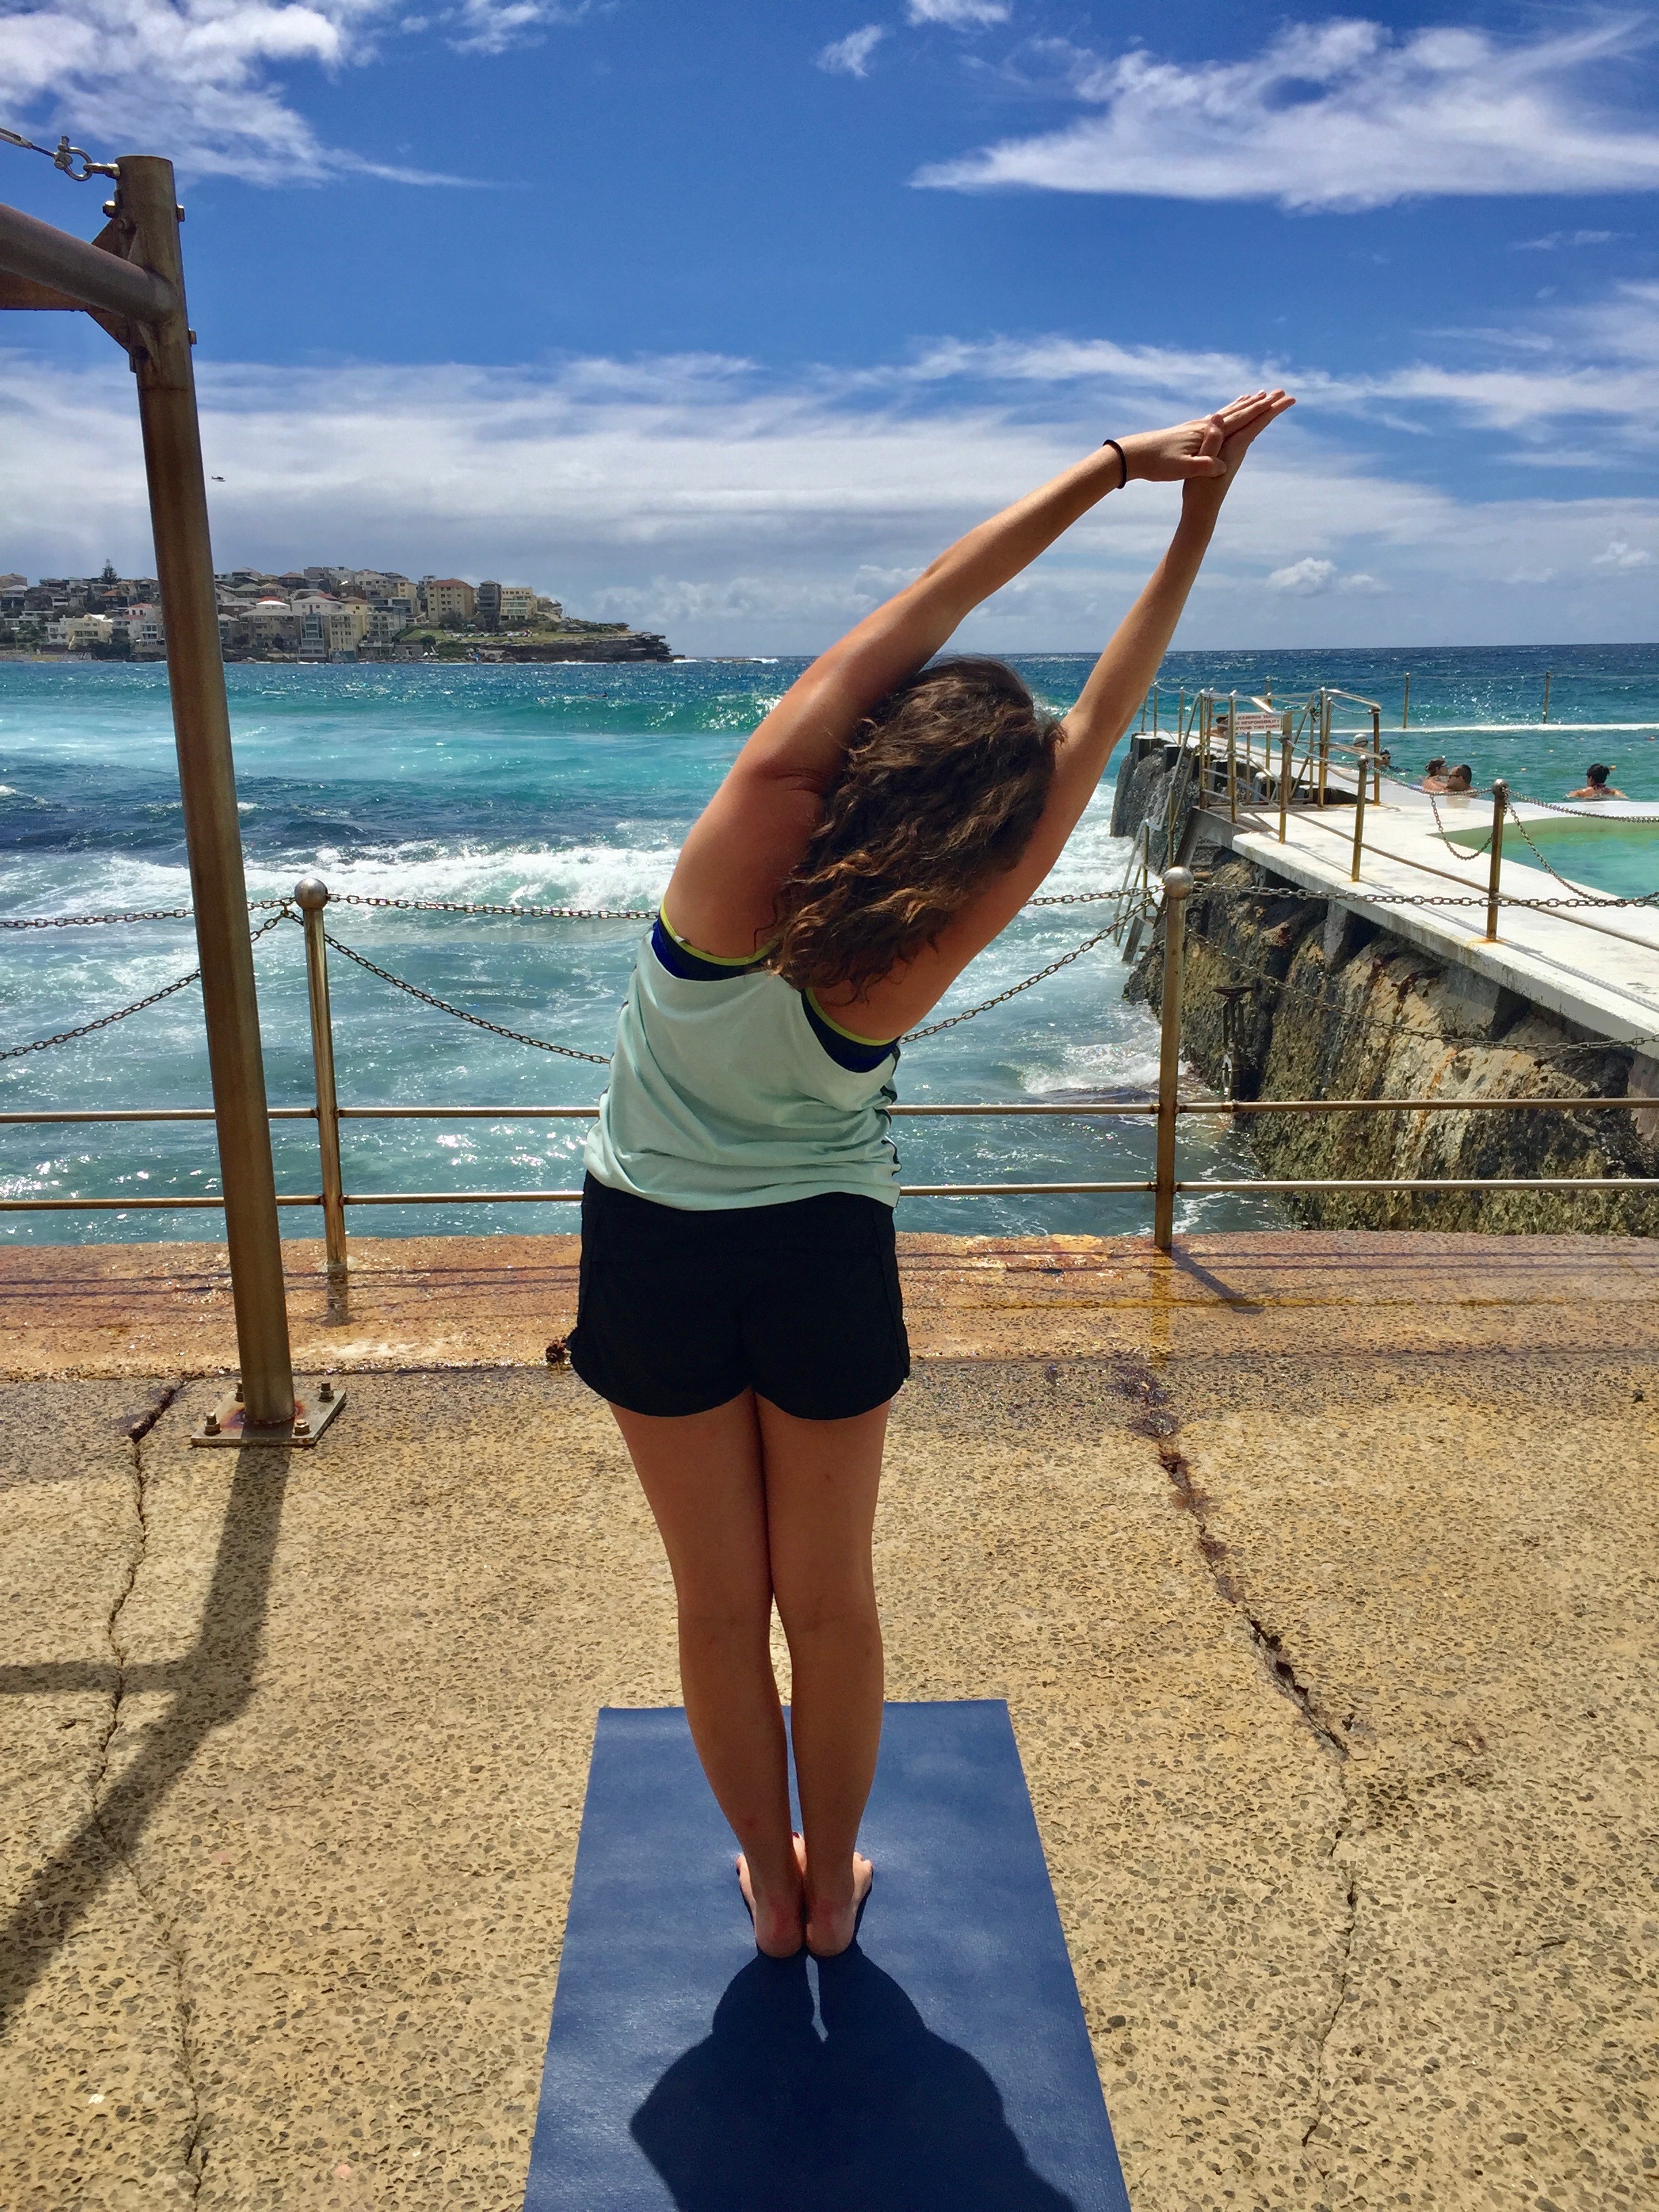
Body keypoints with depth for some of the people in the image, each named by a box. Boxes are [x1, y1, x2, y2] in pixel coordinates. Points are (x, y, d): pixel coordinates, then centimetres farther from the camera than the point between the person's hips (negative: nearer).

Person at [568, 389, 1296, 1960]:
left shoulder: (740, 858, -25)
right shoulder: (917, 967, -23)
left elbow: (927, 600, -19)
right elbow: (1098, 726, -17)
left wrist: (1118, 464, -13)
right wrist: (1196, 520, -13)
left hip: (653, 1245, 1)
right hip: (827, 1255, 0)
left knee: (721, 1601, 16)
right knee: (829, 1599, 18)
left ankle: (769, 1881, 36)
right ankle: (831, 1884, 38)